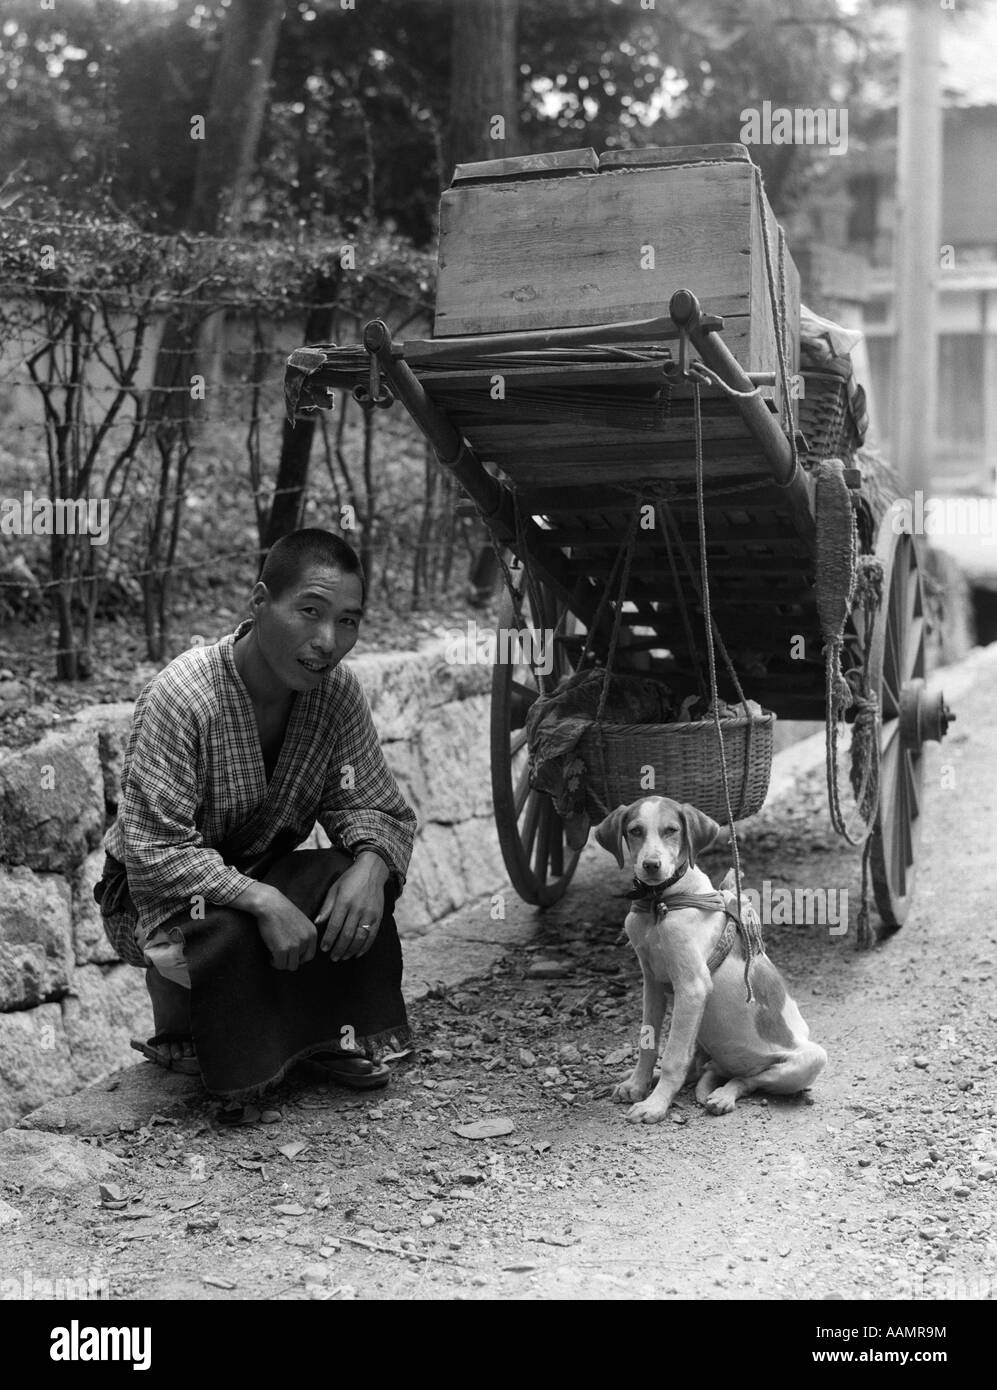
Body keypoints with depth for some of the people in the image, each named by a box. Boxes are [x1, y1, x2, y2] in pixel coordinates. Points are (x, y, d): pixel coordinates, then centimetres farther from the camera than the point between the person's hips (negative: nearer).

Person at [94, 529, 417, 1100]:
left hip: (262, 870, 4)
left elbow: (380, 809, -7)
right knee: (224, 932, -36)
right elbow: (155, 854, -31)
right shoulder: (179, 698, -29)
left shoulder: (339, 692, -11)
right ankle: (176, 1029, -1)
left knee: (362, 881, -23)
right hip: (153, 890, -4)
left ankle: (338, 1032, 0)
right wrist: (262, 901, -41)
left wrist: (371, 864, -30)